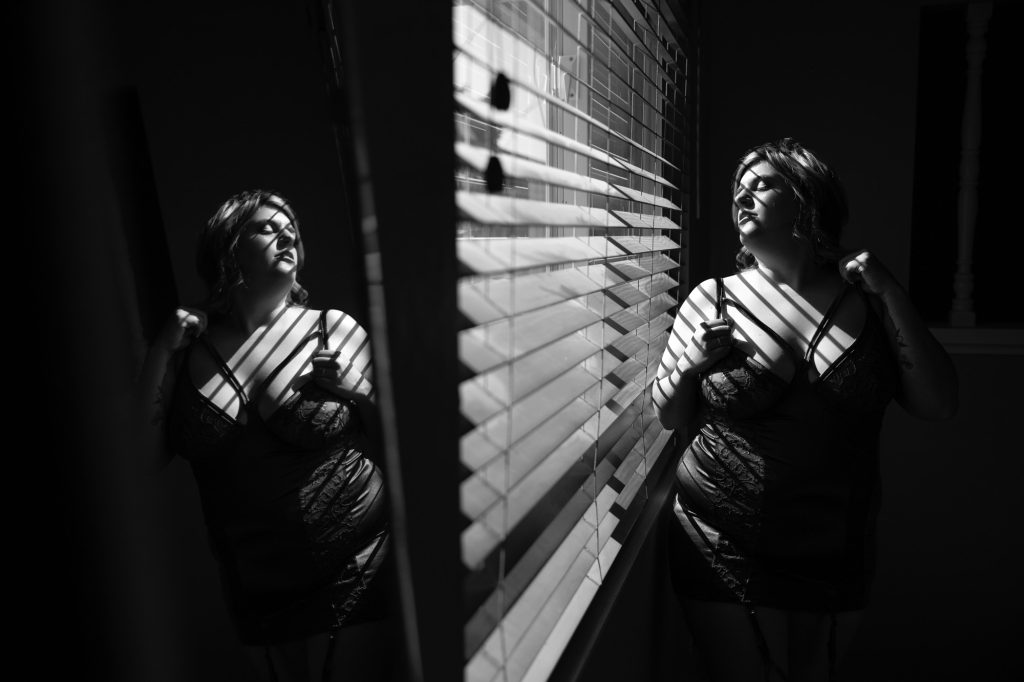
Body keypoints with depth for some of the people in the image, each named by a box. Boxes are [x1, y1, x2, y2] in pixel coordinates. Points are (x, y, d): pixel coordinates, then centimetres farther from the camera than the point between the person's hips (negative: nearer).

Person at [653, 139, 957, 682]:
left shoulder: (867, 303, -1)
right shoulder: (712, 300, -5)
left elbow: (940, 407, -3)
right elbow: (669, 417, 3)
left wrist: (893, 295, -11)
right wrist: (689, 364, -18)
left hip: (837, 556, 2)